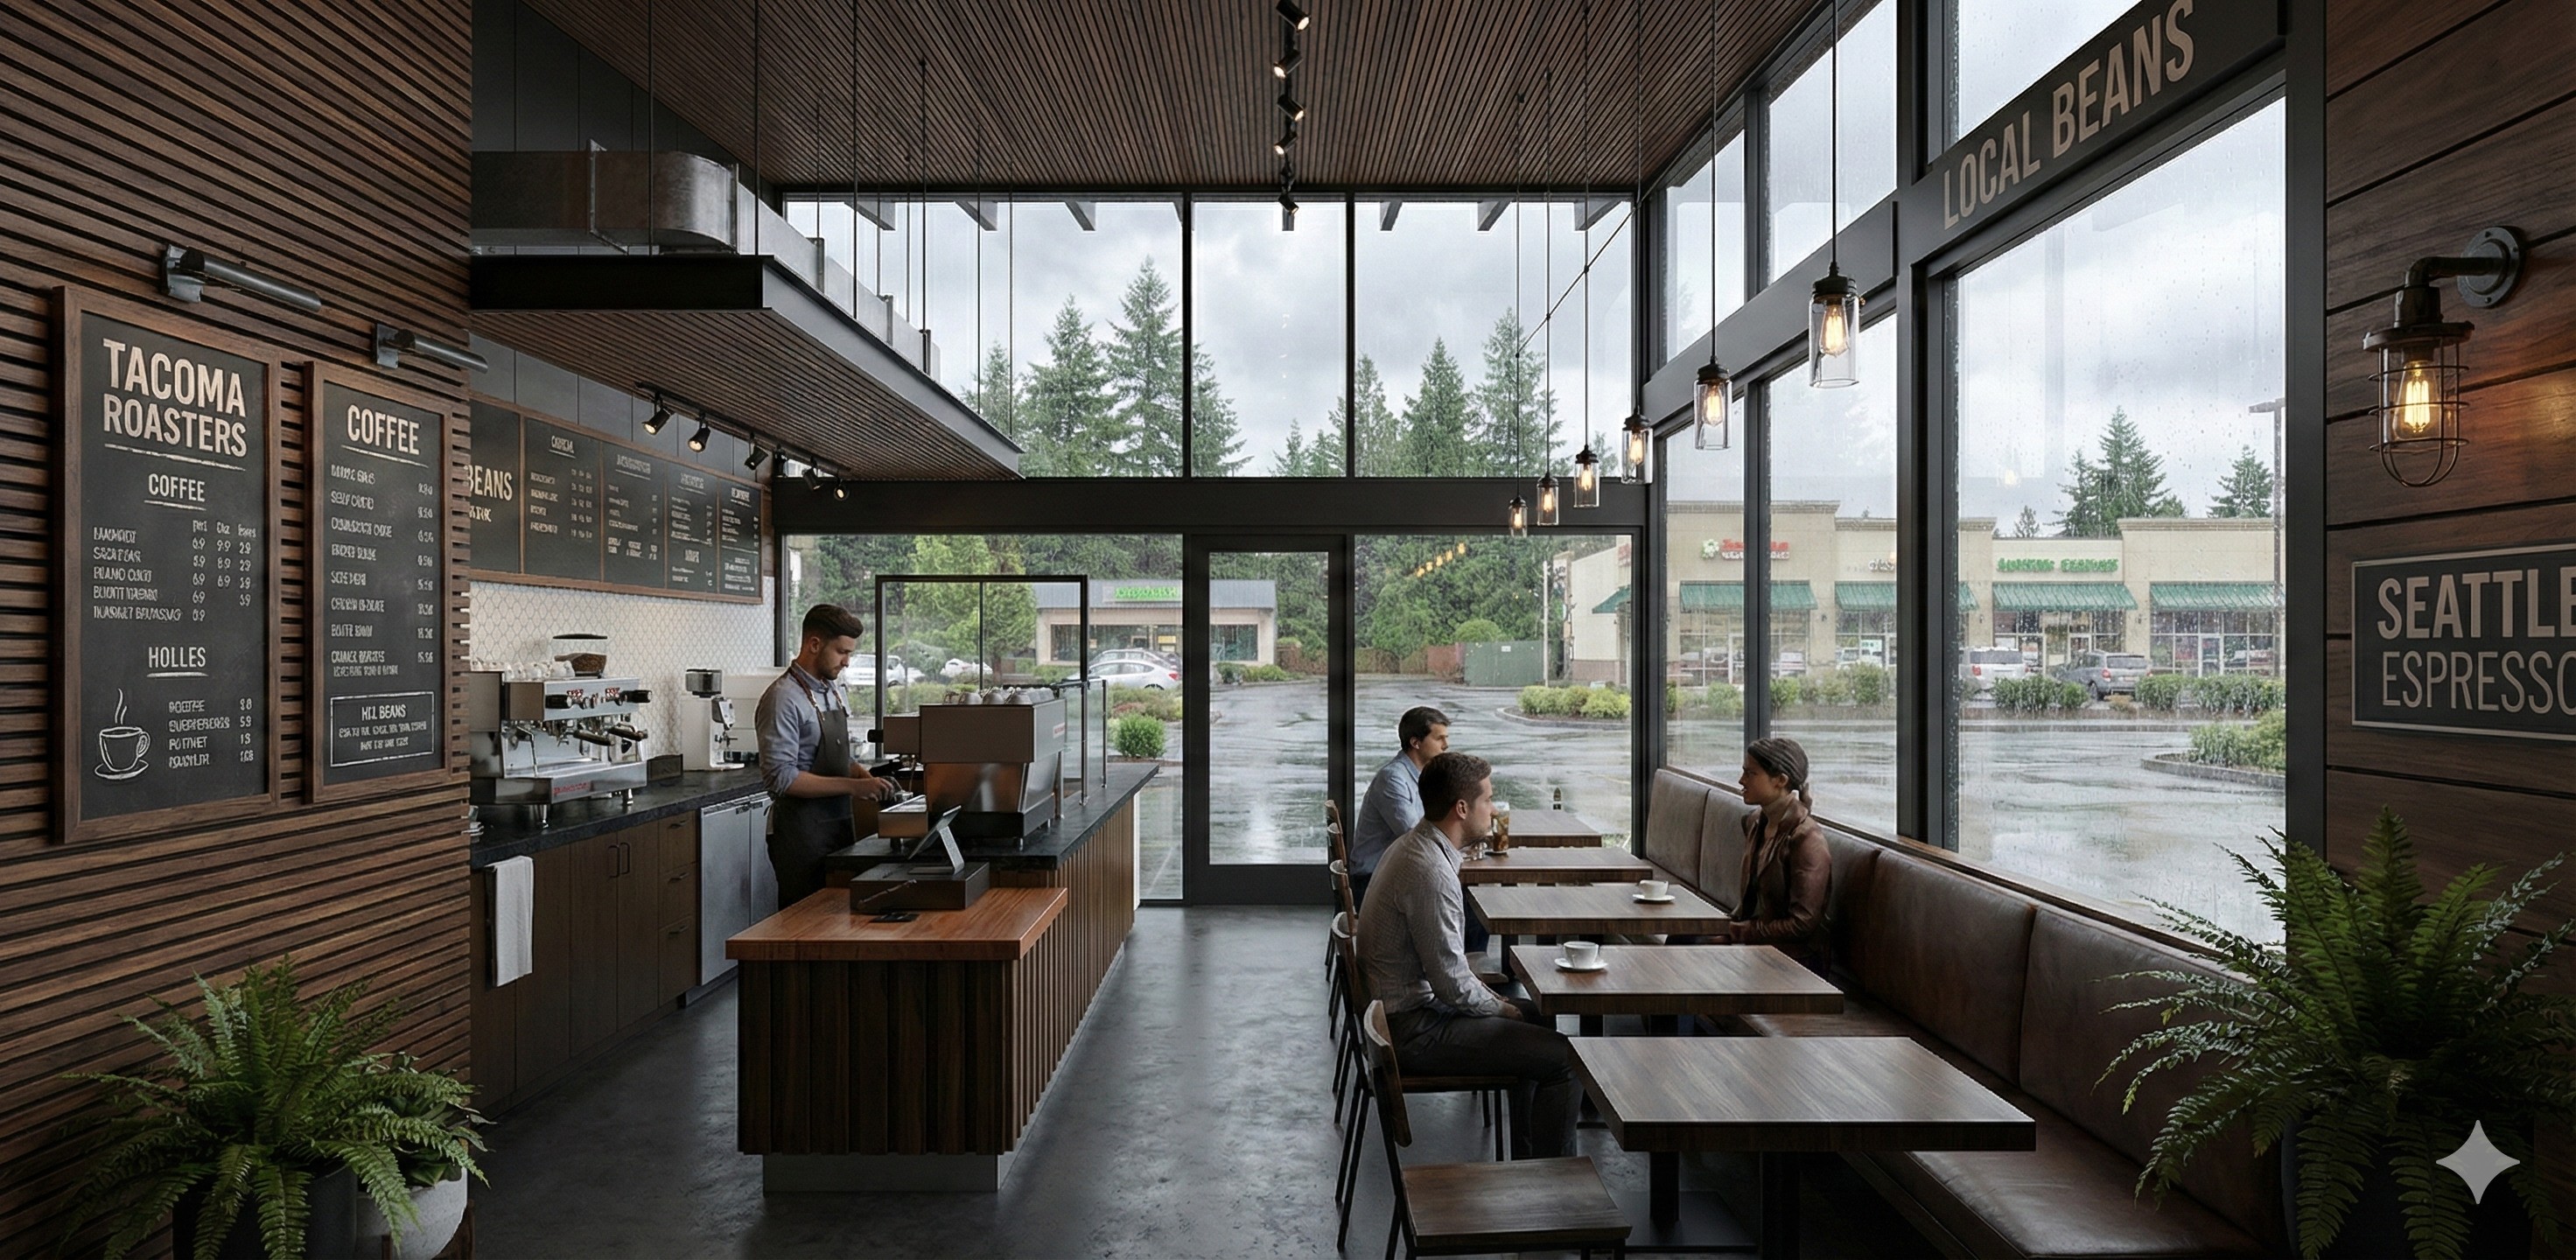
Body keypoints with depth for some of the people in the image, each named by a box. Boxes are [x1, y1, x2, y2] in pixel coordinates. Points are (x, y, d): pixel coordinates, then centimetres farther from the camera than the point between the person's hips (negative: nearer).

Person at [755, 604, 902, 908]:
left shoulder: (835, 692, 12)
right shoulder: (784, 699, -16)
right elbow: (781, 777, -22)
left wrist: (863, 776, 1)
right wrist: (853, 786, -22)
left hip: (838, 823, 8)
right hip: (801, 830, -8)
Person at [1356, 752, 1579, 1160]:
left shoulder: (1412, 846, 7)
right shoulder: (1431, 872, -26)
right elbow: (1454, 987, -24)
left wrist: (1483, 989, 10)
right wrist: (1504, 1011, -7)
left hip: (1401, 1007, 11)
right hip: (1418, 1029, -11)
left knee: (1539, 1023, 23)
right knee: (1565, 1058, -12)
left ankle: (1527, 1160, 30)